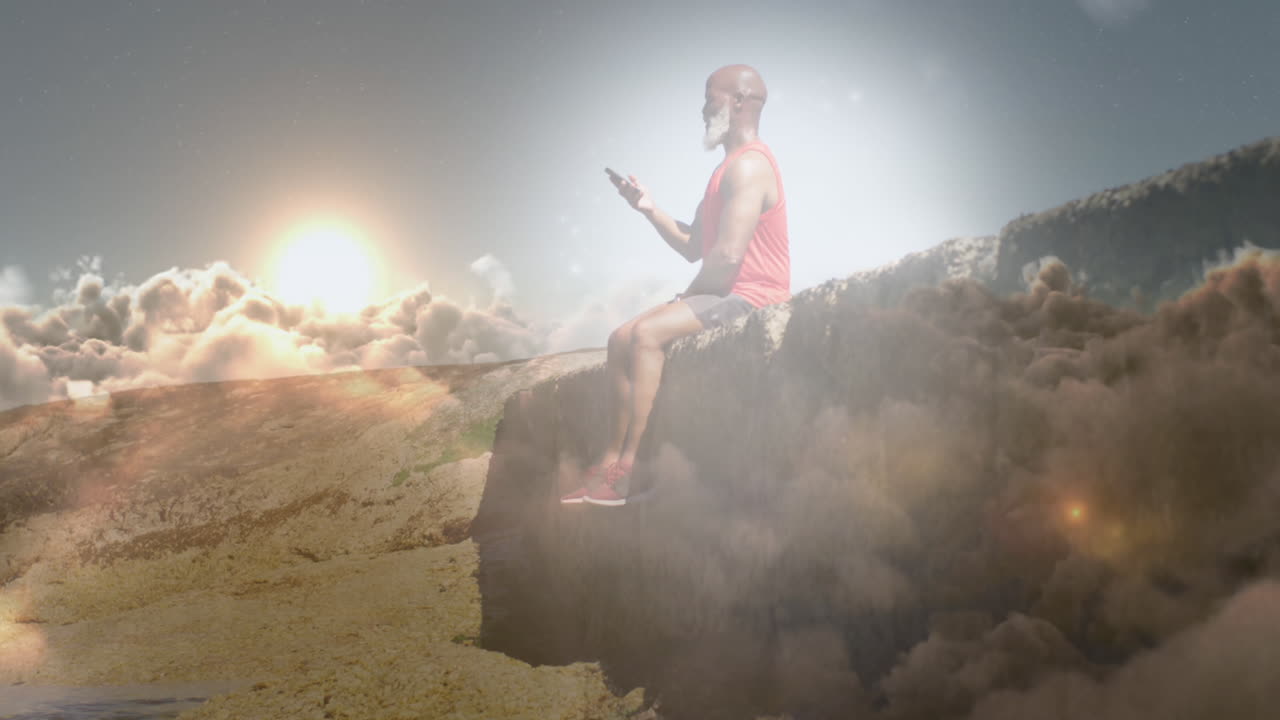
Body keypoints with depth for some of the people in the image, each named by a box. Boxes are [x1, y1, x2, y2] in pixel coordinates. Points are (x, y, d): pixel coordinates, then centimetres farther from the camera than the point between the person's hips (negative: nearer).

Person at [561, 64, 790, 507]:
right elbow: (694, 249, 20)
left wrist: (688, 296, -10)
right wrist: (649, 210, 11)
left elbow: (727, 255, -24)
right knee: (621, 341, 4)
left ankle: (624, 471, -26)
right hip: (723, 296, 11)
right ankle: (610, 462, 0)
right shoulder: (731, 167, 21)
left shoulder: (748, 166, -14)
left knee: (647, 333, -28)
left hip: (749, 297, -11)